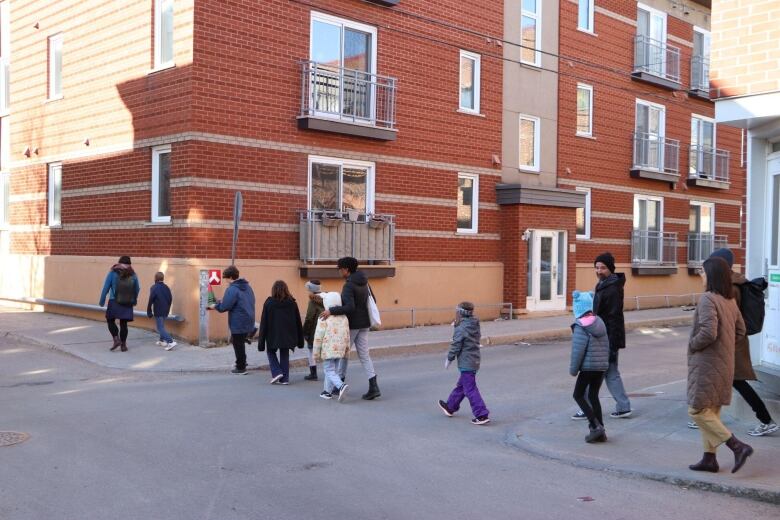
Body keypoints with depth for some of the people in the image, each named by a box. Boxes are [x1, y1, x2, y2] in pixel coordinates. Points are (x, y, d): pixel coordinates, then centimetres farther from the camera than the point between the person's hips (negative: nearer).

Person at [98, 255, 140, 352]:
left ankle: (116, 339, -7)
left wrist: (102, 301, 0)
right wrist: (134, 300, 26)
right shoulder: (133, 274, 4)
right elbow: (137, 289, 10)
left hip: (114, 302, -2)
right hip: (127, 304, 2)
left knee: (110, 320, 12)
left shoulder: (113, 272, -2)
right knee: (123, 323, 8)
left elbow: (106, 288, -5)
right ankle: (123, 345, 8)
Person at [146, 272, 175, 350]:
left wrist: (149, 312, -7)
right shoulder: (166, 287, 6)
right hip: (166, 311, 7)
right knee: (162, 326, 24)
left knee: (160, 328, -6)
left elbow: (150, 301, -15)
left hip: (158, 312, -7)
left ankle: (170, 342, -20)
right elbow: (170, 299, 12)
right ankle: (162, 340, 30)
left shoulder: (154, 288, -14)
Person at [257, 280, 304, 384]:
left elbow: (264, 322, -5)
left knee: (271, 352, 17)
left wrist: (261, 342, -1)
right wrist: (300, 340, 13)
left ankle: (276, 372, -1)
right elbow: (298, 322, 5)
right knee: (284, 355, 12)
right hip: (287, 335, 2)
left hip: (273, 335, -2)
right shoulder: (292, 303, 1)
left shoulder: (269, 302, -6)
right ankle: (284, 378, 10)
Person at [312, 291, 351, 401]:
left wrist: (316, 352, -3)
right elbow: (347, 335, 11)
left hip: (328, 349, -6)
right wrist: (347, 349, 20)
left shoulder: (323, 318, -12)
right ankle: (328, 391, 23)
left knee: (329, 370, -4)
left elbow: (318, 336, -11)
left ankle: (341, 385, -26)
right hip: (340, 349, 6)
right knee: (334, 369, 17)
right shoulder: (344, 317, 7)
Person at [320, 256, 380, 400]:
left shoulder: (348, 286, -18)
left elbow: (350, 307, -29)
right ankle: (373, 387, -5)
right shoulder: (363, 283, 8)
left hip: (351, 324, -7)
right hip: (364, 324, 7)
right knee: (364, 355, 5)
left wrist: (331, 311, -29)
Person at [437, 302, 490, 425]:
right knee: (461, 385, 22)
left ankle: (482, 415, -6)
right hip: (474, 361, 9)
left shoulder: (461, 329, -18)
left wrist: (449, 359, -3)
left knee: (470, 390, -5)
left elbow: (456, 346, -16)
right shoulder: (475, 326, 6)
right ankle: (450, 406, 37)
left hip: (466, 363, -9)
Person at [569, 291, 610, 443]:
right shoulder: (599, 322, 8)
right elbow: (606, 345, 12)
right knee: (593, 396, 15)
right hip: (602, 366, 7)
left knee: (578, 395, 6)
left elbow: (578, 350, -16)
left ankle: (595, 425, -6)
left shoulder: (580, 327, -15)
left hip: (588, 367, -7)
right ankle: (600, 432, 15)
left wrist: (573, 369, -7)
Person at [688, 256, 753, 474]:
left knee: (698, 411, -1)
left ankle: (738, 446, -6)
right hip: (724, 364, 9)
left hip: (707, 364, -9)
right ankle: (709, 458, 21)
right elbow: (740, 330, 17)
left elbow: (708, 333, -27)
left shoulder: (708, 299, -19)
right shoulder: (730, 300, 8)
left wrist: (692, 345, -10)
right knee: (711, 411, 15)